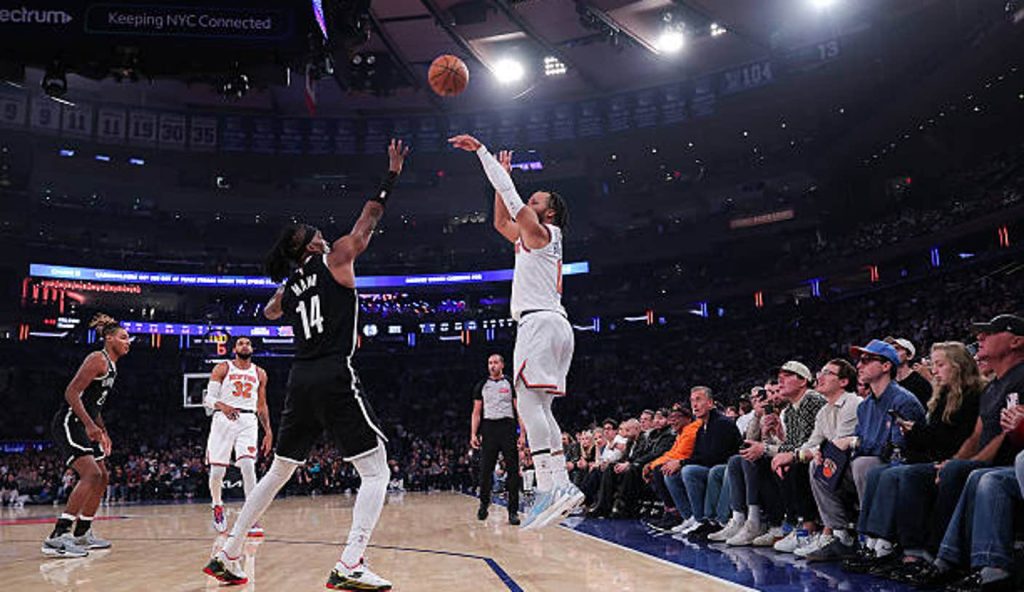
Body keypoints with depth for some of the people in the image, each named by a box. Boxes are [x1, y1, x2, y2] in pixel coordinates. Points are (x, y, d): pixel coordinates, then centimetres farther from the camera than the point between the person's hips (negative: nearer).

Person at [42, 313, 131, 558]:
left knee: (102, 477, 14)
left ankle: (82, 533, 26)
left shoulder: (112, 366, 17)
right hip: (68, 424, -11)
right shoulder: (98, 359, -13)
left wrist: (103, 432, 24)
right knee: (91, 475, -22)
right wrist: (90, 425, -30)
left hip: (84, 427, 11)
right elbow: (71, 393, -22)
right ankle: (56, 538, -22)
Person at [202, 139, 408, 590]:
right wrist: (392, 174, 14)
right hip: (336, 377, -7)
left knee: (278, 472, 21)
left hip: (301, 380, 7)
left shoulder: (289, 285, 17)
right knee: (376, 471, -1)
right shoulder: (336, 259, 2)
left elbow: (270, 313, 40)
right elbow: (369, 219, 7)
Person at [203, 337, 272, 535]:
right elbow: (208, 398, 0)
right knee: (217, 470, 0)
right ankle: (217, 506, 31)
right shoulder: (222, 369, 6)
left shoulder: (260, 373, 14)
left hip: (248, 421, 1)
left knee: (248, 465, -17)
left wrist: (268, 431, 12)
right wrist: (222, 406, -23)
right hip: (223, 419, -1)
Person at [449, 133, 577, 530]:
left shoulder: (539, 231, 2)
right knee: (540, 407, 8)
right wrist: (504, 172, 37)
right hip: (554, 324, 10)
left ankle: (547, 489, -27)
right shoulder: (533, 239, 27)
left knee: (529, 401, -19)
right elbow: (500, 222, 37)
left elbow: (510, 194, -4)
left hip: (540, 321, -10)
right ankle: (563, 485, 6)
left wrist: (480, 150, 2)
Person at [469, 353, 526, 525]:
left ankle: (513, 511, 1)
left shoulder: (511, 384, 6)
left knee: (513, 470, -4)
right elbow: (476, 412, 10)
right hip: (489, 428, 1)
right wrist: (473, 435, -1)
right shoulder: (482, 385, 11)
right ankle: (484, 503, 25)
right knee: (485, 470, 4)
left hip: (508, 428, -1)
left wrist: (523, 433, -6)